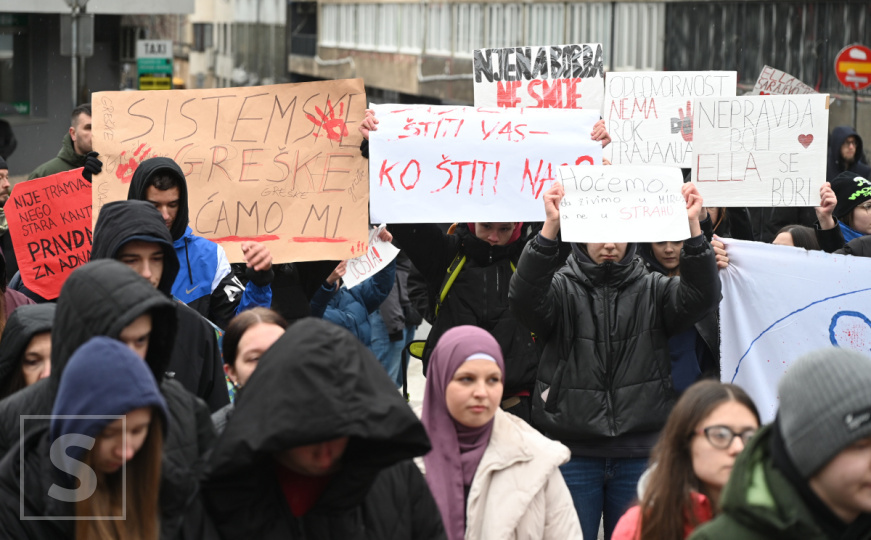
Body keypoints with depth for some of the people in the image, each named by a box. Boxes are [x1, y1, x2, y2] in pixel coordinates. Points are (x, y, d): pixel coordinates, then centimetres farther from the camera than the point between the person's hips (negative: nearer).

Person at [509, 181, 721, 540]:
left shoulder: (653, 290, 7)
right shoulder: (562, 288, 1)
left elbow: (701, 298, -10)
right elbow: (525, 299, -19)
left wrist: (693, 227, -24)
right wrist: (550, 228, -33)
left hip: (639, 453, 2)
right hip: (573, 452, -1)